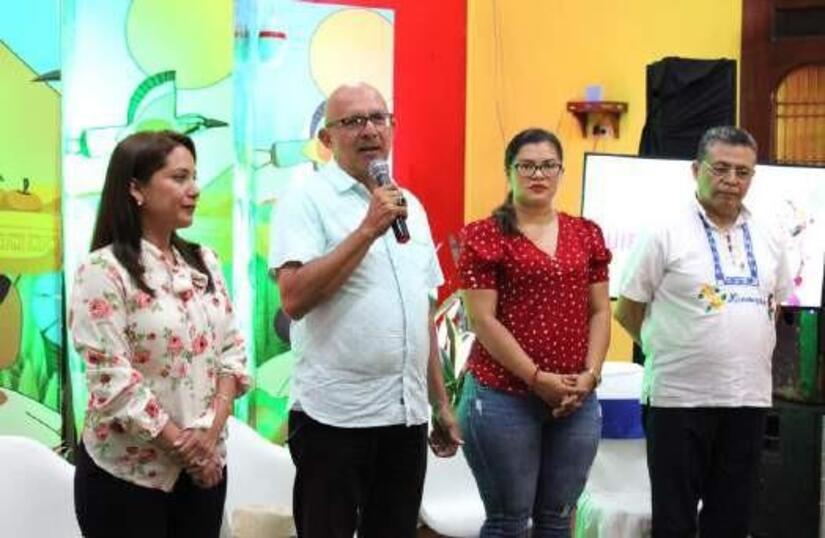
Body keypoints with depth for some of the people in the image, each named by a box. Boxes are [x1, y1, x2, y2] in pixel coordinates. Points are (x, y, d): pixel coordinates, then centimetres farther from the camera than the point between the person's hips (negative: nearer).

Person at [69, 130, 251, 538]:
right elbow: (112, 381, -17)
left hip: (204, 465, 6)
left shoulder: (204, 263, 8)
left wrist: (211, 431, -9)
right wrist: (180, 444, -14)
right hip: (128, 473, -5)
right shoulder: (103, 271, -11)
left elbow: (232, 351, 5)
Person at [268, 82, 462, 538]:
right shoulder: (307, 200, -6)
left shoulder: (411, 206, 14)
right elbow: (294, 299, -20)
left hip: (407, 415, 6)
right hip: (334, 415, -6)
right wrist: (368, 230, -19)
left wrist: (441, 402, 16)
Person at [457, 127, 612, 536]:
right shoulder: (485, 236, -4)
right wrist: (537, 378, -14)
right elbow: (483, 320, -9)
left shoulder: (586, 234, 11)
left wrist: (590, 373, -4)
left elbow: (600, 312, 11)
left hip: (577, 400, 5)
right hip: (503, 397, -4)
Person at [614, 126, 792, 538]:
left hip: (749, 397, 5)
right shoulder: (666, 232, -7)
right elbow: (627, 311, -3)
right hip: (678, 397, -4)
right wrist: (671, 349, 6)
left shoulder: (769, 236, 8)